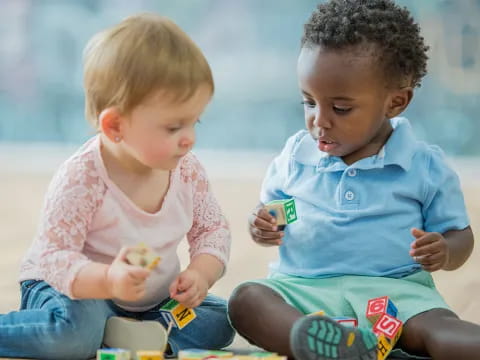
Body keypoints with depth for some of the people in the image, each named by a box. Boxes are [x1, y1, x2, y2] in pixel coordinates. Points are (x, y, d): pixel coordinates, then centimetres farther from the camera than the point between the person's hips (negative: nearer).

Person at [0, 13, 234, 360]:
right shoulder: (81, 179, -28)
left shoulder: (187, 169, -9)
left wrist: (201, 273, -19)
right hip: (81, 291, -6)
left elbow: (213, 229, 3)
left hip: (155, 298, 7)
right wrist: (107, 280, -48)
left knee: (221, 320, -10)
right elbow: (54, 257, -28)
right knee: (77, 330, -37)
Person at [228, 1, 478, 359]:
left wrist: (445, 253, -14)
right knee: (246, 299, -29)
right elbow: (270, 208, 25)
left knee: (437, 326, -34)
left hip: (394, 289, -2)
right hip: (302, 288, 3)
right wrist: (263, 226, 0)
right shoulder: (297, 154, 12)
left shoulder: (426, 167, 3)